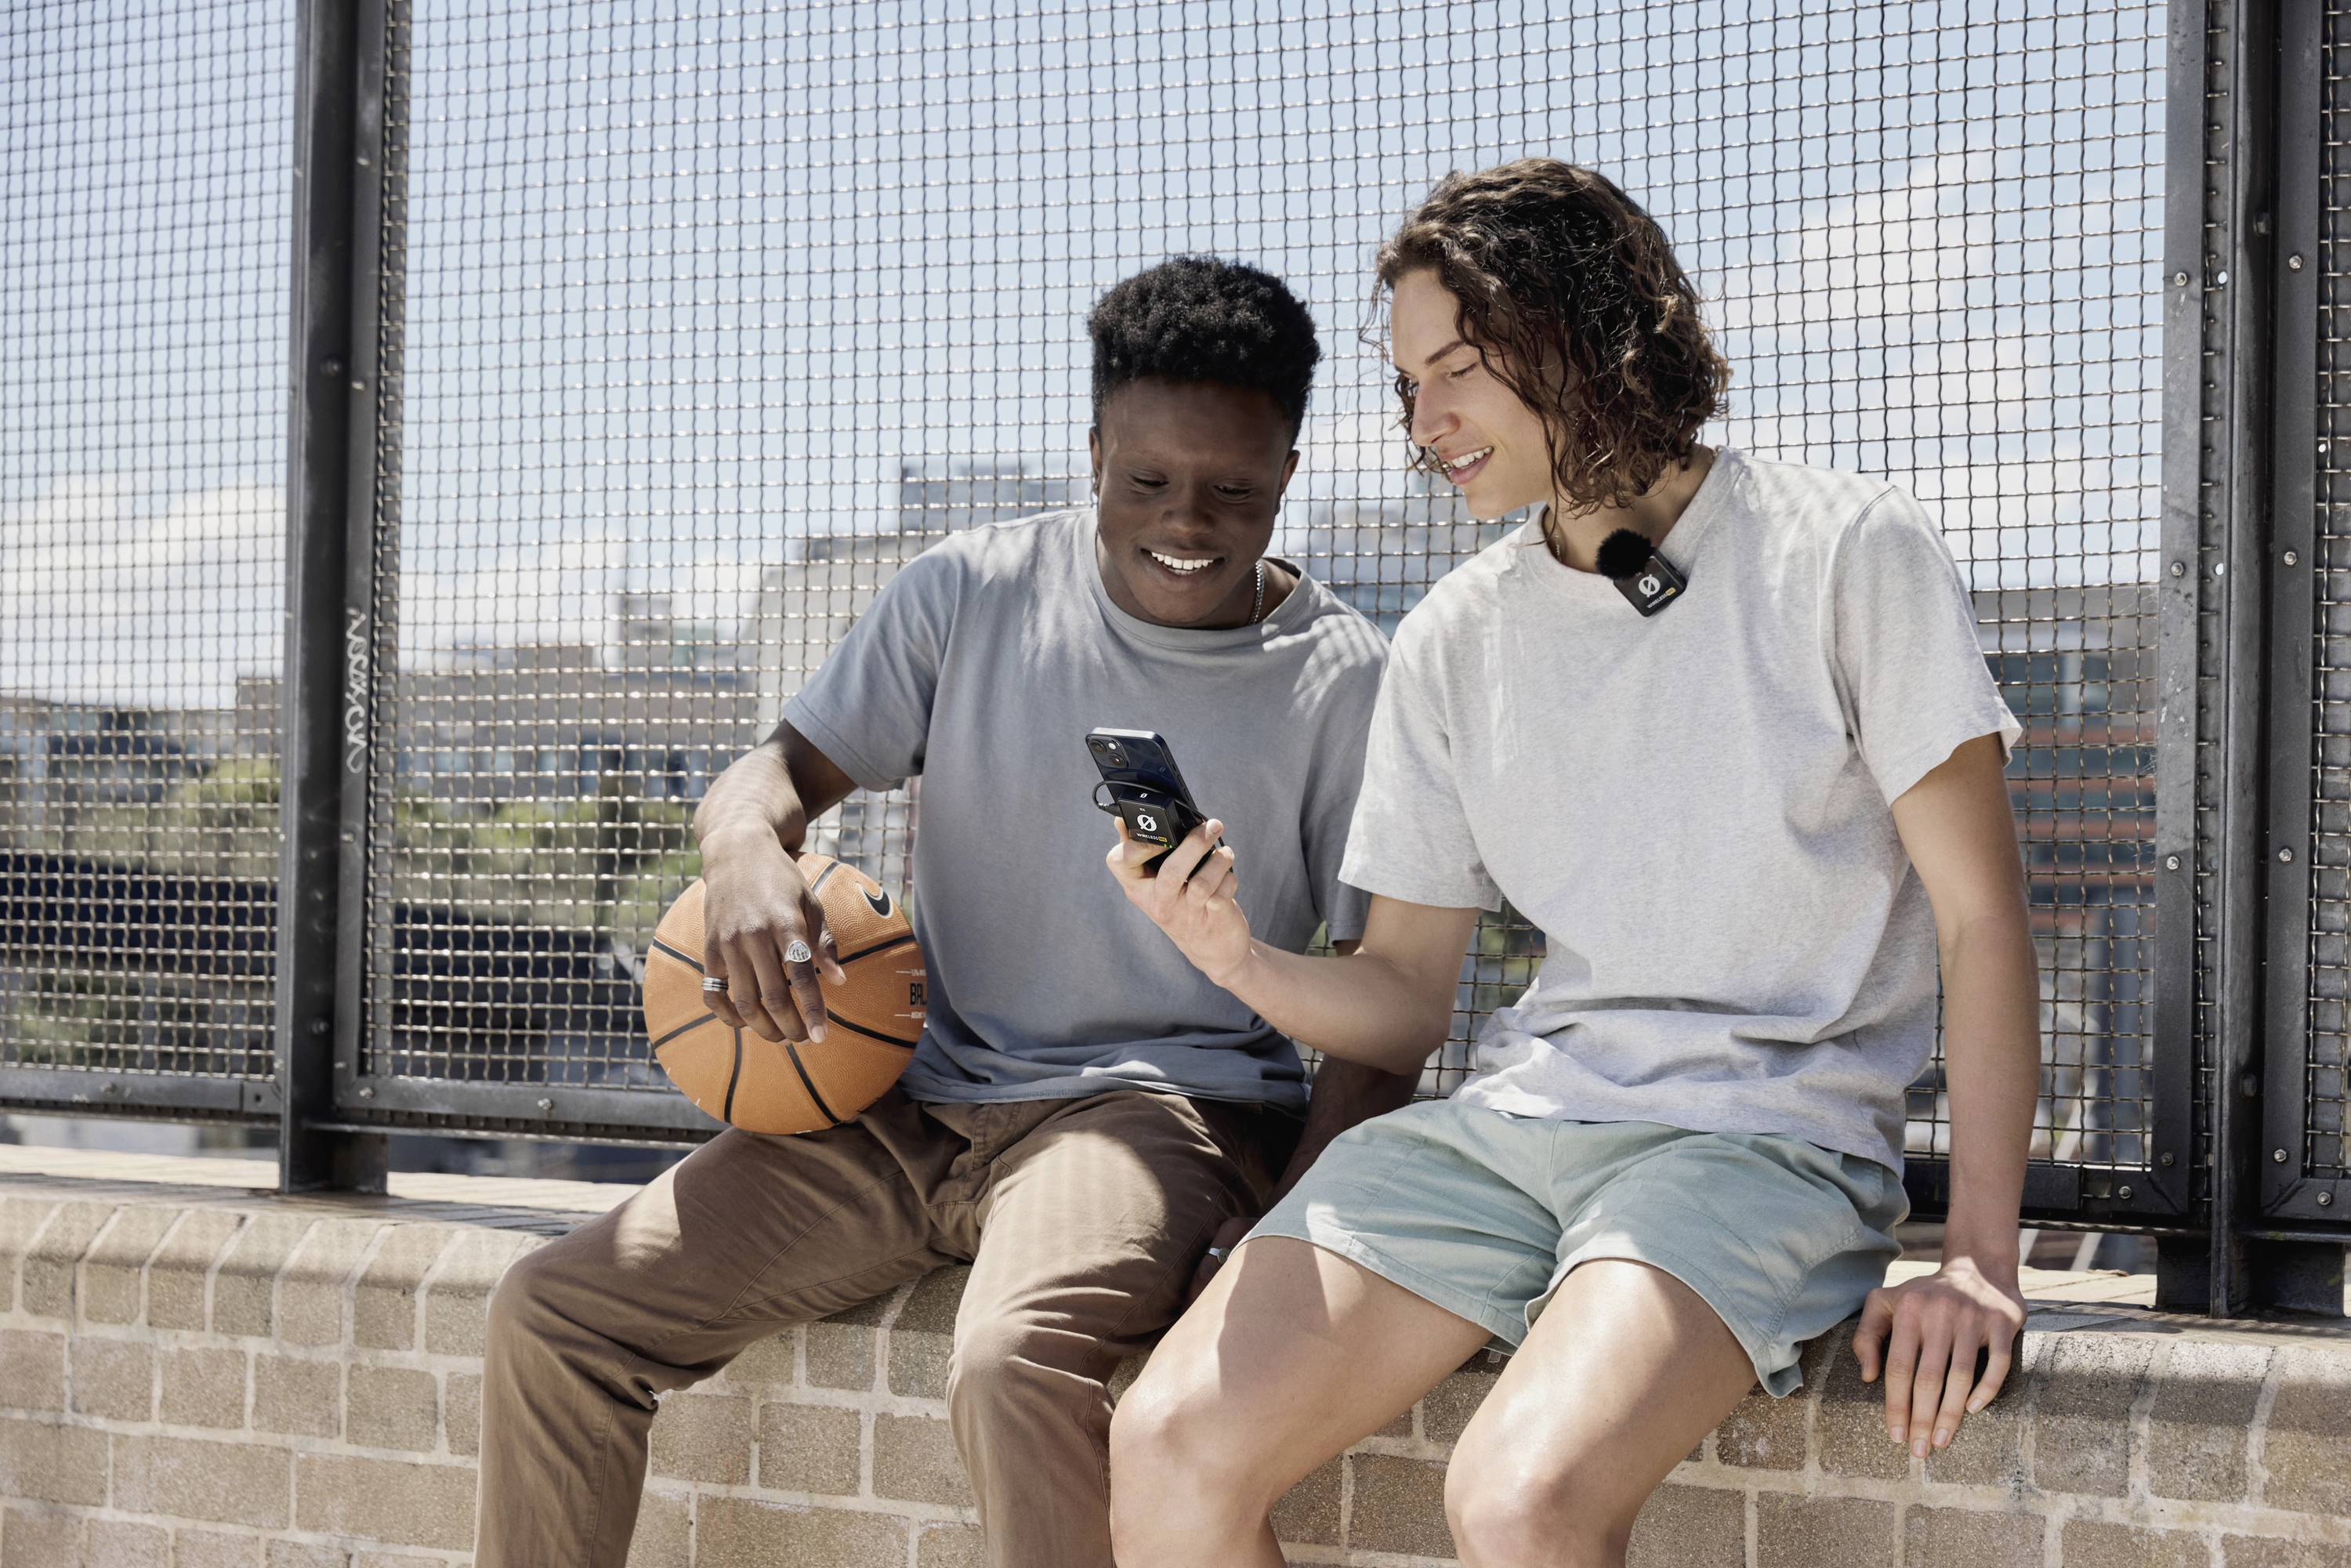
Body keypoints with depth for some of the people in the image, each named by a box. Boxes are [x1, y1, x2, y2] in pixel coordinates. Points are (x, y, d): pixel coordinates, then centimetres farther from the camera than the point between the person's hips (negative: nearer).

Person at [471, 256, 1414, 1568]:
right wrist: (747, 847, -20)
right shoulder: (974, 594, 6)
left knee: (1018, 1363, -37)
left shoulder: (1345, 682, -1)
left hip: (1167, 1102, -4)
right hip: (920, 1101, 4)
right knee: (553, 1313, -6)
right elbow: (785, 769, 7)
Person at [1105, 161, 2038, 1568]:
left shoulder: (1847, 554, -1)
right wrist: (1242, 959, -8)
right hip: (1515, 1119, 5)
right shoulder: (1455, 641, 12)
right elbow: (1402, 1003, 14)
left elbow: (1982, 921, -2)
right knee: (1170, 1450, -17)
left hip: (1767, 1130, -4)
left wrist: (1979, 1255, -12)